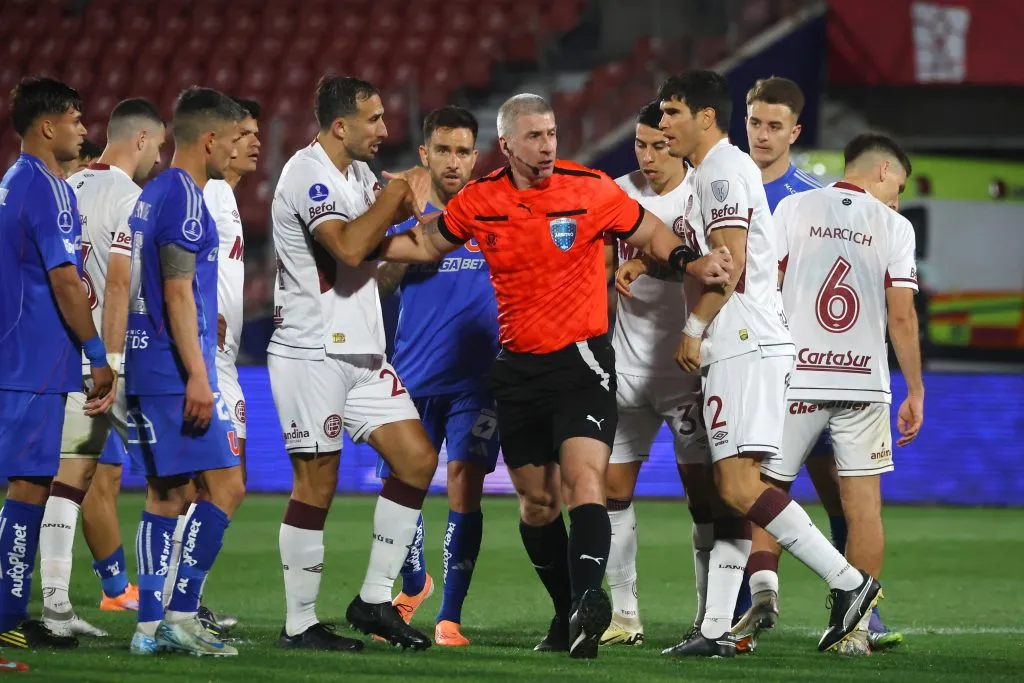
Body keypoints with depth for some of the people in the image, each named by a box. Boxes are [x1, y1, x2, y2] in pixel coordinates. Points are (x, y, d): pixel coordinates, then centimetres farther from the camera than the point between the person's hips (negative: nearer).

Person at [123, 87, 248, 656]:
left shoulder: (154, 193, 17)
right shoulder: (184, 197, -12)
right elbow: (177, 292, -18)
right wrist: (197, 375, -20)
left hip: (147, 370, 10)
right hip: (177, 368, -10)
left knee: (165, 495, 9)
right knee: (226, 487, -8)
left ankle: (151, 626, 7)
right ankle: (181, 614, -11)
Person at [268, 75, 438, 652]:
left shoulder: (358, 173, 14)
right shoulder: (308, 175, -15)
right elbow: (349, 247, -28)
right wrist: (394, 197, -16)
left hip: (361, 354, 9)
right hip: (312, 354, -9)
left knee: (418, 457, 3)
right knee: (317, 485, -5)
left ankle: (375, 599, 9)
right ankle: (300, 624, 3)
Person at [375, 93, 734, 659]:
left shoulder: (592, 189, -7)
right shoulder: (478, 202, 0)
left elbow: (649, 234, 7)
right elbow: (429, 244, 18)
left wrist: (690, 262, -10)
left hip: (581, 358, -4)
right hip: (518, 367, 4)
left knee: (584, 478, -22)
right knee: (536, 499, 9)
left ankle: (588, 601, -35)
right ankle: (567, 613, 23)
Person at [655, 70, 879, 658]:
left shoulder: (722, 170, -9)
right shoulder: (725, 169, 22)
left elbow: (730, 262, -17)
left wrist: (694, 328, -11)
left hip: (747, 346, -11)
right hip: (739, 349, 11)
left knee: (738, 485, -16)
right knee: (732, 489, 6)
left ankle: (848, 581, -15)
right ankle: (717, 628, 5)